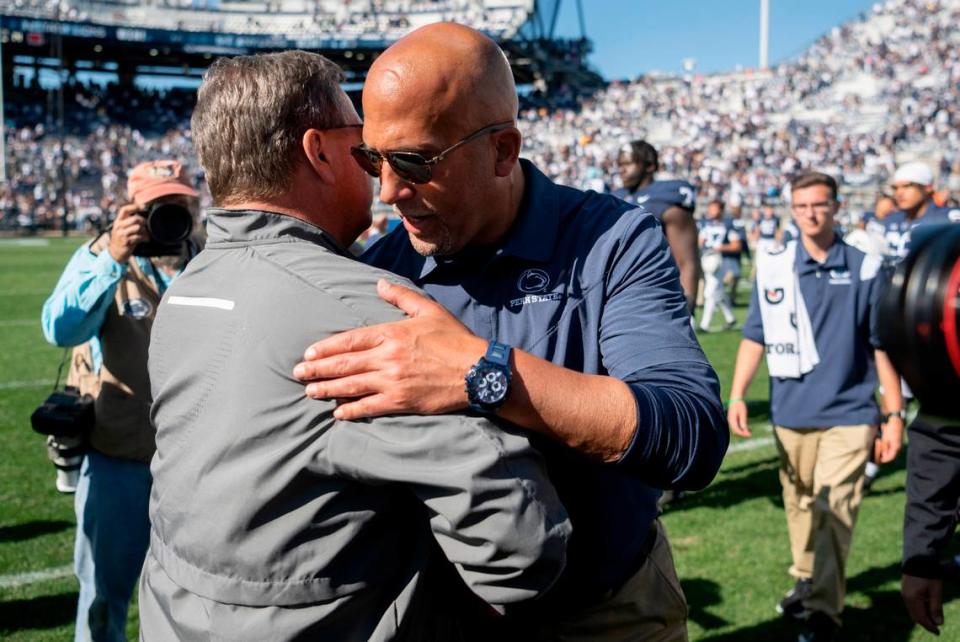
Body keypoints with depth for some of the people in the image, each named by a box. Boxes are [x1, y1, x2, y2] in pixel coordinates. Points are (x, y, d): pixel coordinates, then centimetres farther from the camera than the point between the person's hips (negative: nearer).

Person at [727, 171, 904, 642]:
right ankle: (806, 580, 35)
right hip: (790, 412, 3)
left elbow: (883, 346, 2)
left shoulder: (865, 269, -1)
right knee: (800, 505, 15)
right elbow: (755, 337, 6)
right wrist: (736, 395, -3)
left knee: (833, 509, -10)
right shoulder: (771, 268, 2)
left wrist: (894, 413, 2)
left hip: (848, 412, -2)